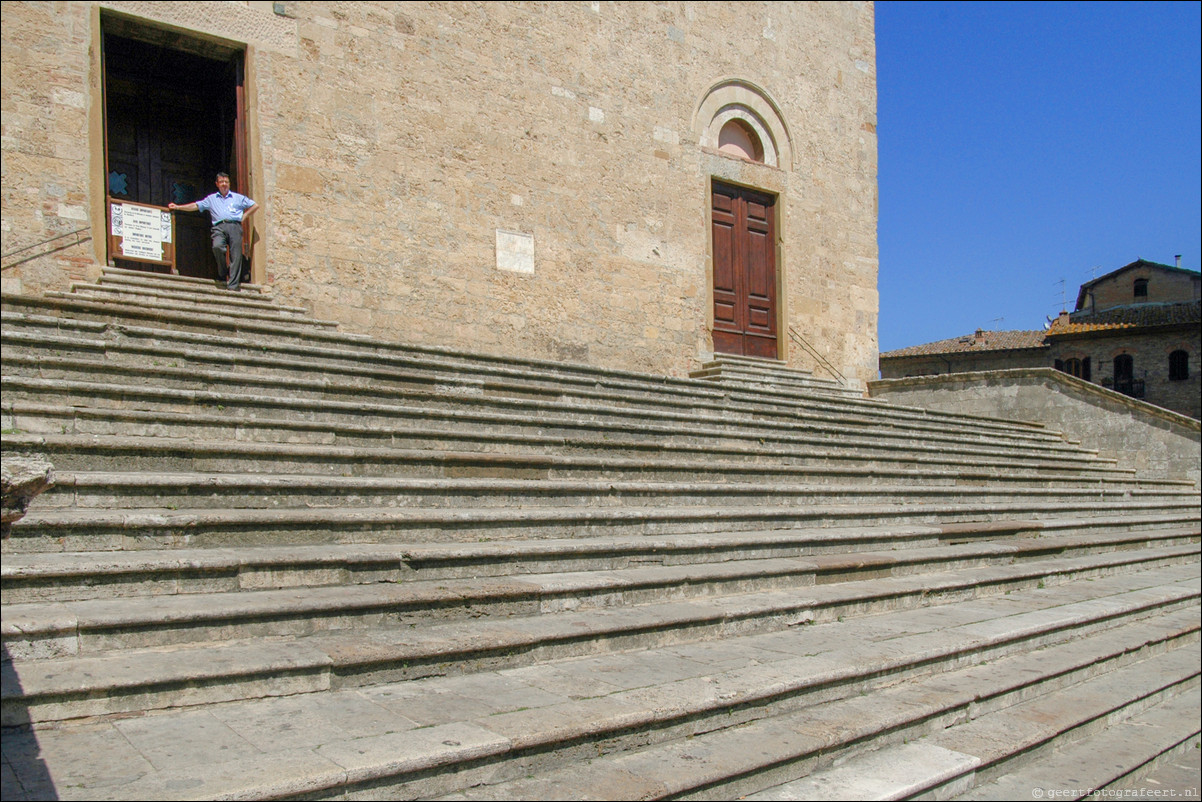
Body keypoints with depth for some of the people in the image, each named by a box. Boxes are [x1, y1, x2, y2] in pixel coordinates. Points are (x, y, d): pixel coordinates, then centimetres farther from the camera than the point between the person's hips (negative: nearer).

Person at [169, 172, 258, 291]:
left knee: (236, 255, -15)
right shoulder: (211, 199, 28)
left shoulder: (238, 197, 24)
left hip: (234, 226, 0)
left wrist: (244, 217, 14)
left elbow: (255, 206, 24)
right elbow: (196, 206, 25)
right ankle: (223, 274, -11)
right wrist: (177, 207, 19)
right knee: (217, 246, -30)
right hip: (219, 227, 0)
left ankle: (233, 284, -20)